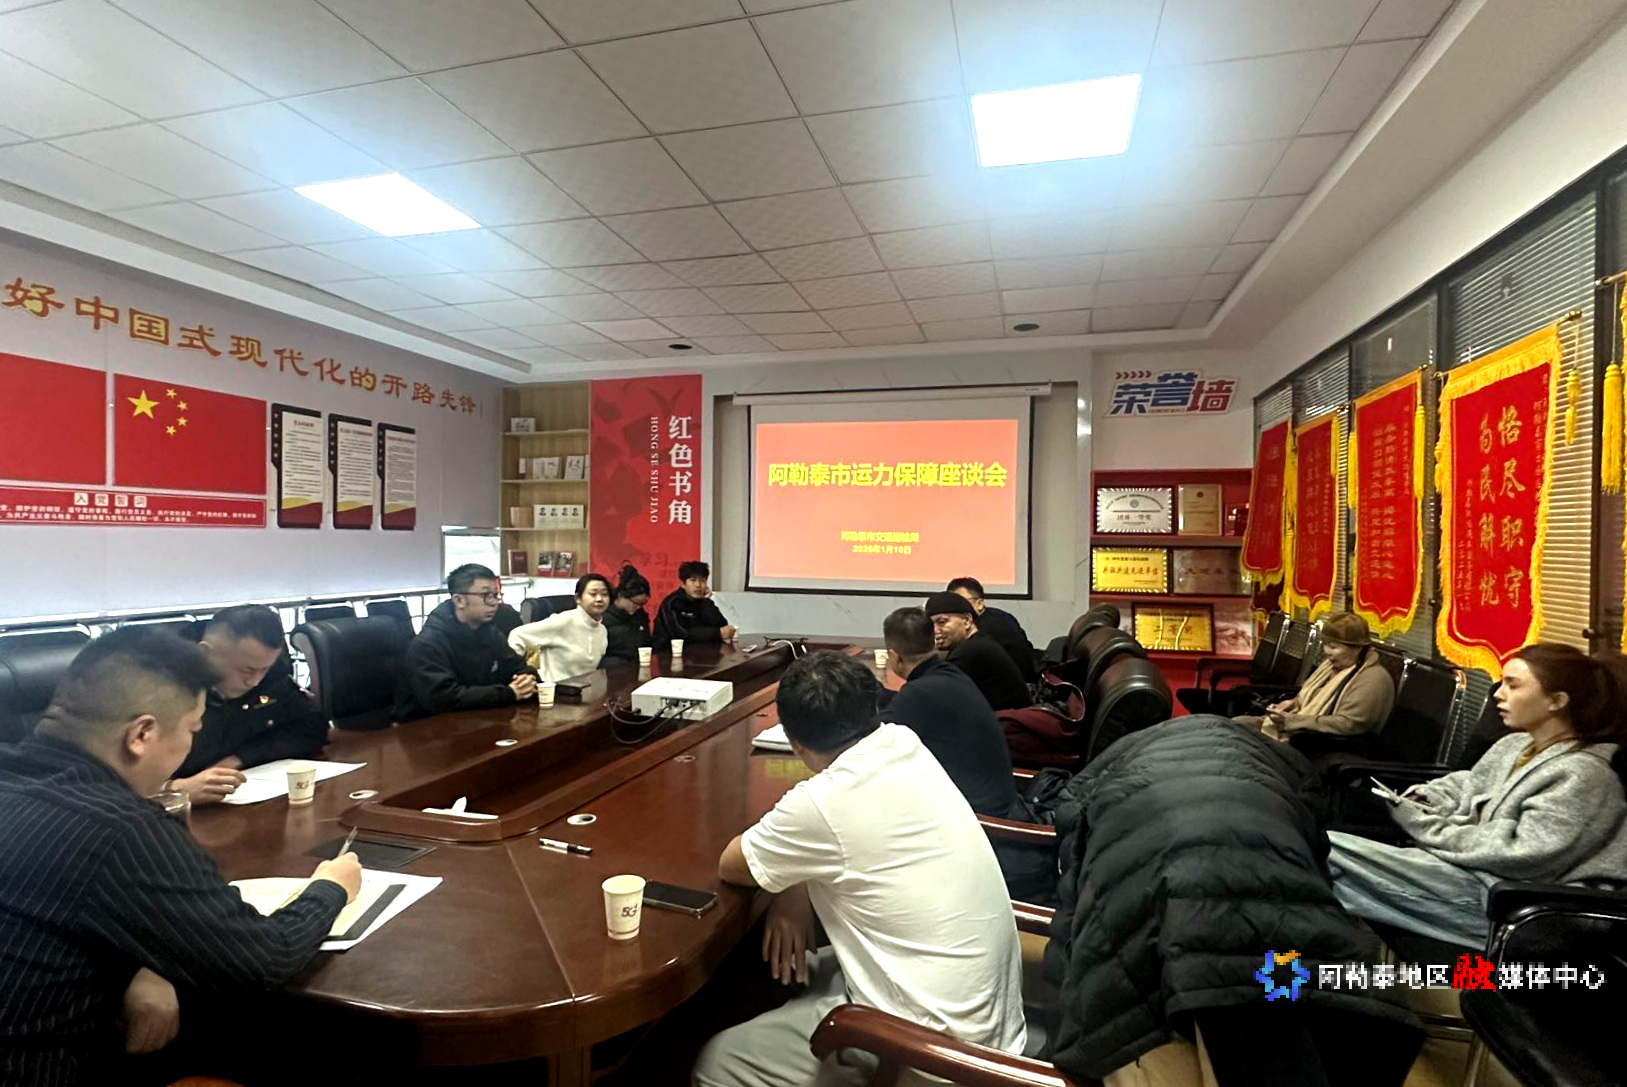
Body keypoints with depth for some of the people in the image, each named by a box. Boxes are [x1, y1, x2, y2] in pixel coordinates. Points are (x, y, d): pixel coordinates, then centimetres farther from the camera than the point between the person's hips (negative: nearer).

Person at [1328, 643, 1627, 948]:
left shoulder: (1582, 774, -12)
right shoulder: (1514, 745, 13)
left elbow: (1519, 856, -20)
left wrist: (1428, 828, -15)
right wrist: (1423, 799, 0)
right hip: (1472, 869, 9)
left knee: (1328, 849, -23)